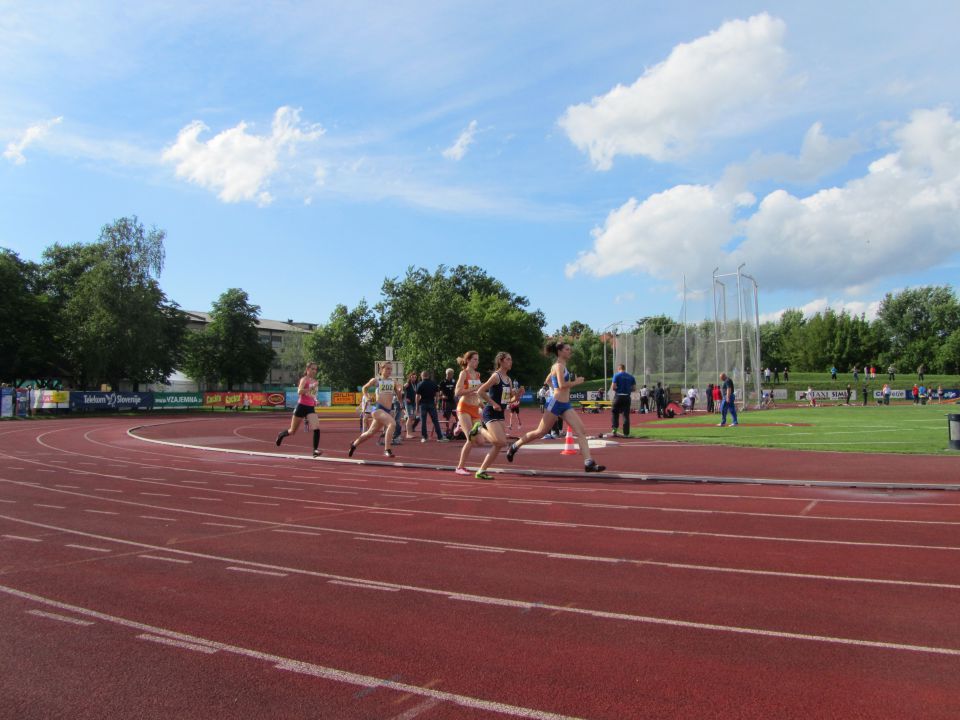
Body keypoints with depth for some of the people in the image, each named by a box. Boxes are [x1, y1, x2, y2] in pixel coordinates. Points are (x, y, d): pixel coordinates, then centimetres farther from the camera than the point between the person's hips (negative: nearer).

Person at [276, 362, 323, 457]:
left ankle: (316, 450, -14)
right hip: (301, 406, -5)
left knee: (317, 429, -16)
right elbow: (299, 392, -26)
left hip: (311, 408, 5)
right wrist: (311, 388, -34)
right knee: (292, 431, 10)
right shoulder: (304, 379, -9)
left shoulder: (315, 381, 11)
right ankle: (281, 434, 41)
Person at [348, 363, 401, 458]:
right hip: (378, 408, -5)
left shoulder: (393, 382, 11)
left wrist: (399, 391, -4)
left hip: (388, 410, 5)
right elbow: (364, 388, 18)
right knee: (392, 423, -31)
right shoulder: (376, 380, 2)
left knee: (371, 432, 19)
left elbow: (399, 398, 17)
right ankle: (387, 449, -27)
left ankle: (354, 444, 42)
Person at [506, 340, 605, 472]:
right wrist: (576, 382, -12)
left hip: (565, 404, 9)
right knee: (540, 432, 4)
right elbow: (562, 385, -24)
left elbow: (548, 379, 28)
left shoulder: (561, 366, 16)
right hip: (556, 403, -9)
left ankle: (588, 463, -11)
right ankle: (515, 446, 23)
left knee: (581, 431, -6)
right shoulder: (559, 366, -11)